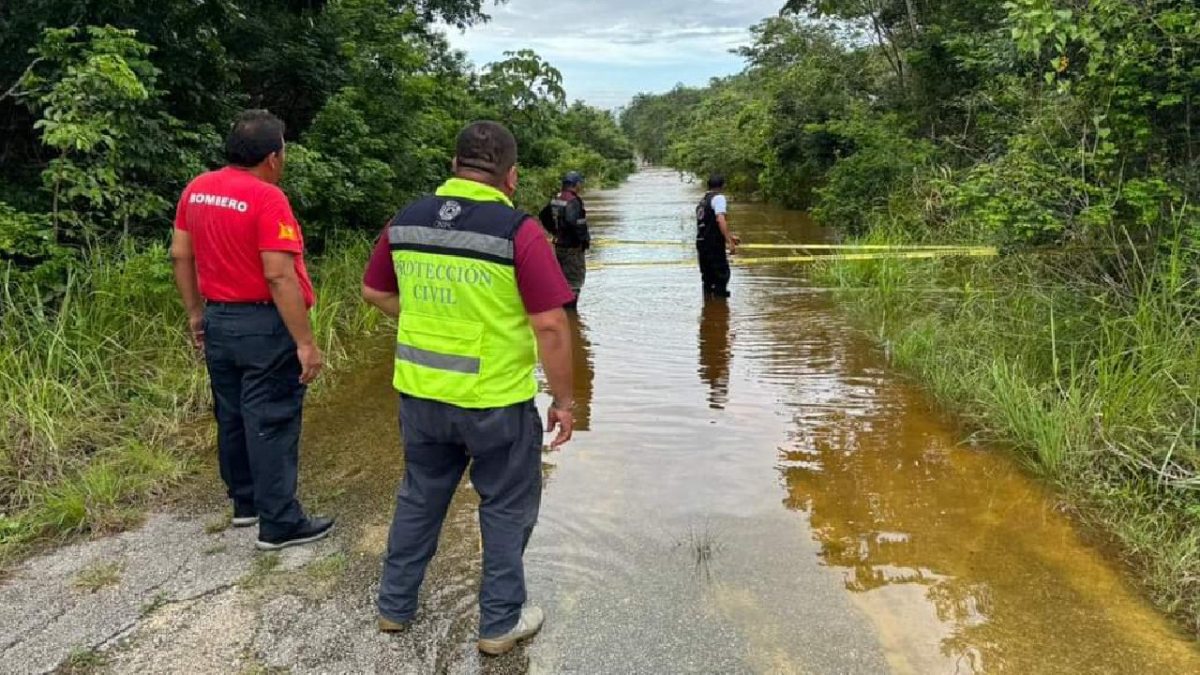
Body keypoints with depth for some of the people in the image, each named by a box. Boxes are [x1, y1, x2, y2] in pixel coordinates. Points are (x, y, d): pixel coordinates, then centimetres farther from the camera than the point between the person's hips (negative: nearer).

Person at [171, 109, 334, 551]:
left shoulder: (196, 190, 6)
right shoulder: (267, 198, -19)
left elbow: (180, 255, 10)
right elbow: (279, 275, -24)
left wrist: (196, 313, 19)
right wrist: (306, 342, -21)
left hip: (218, 321, 8)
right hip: (263, 326, -8)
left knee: (231, 417, 18)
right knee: (271, 424, -1)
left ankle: (245, 503, 32)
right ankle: (280, 524, 7)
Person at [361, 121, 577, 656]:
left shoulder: (406, 220, 0)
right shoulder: (518, 230, -16)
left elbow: (375, 292, 13)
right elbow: (550, 325, -17)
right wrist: (564, 400, -7)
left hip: (419, 393, 5)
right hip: (495, 399, -5)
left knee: (419, 498, 23)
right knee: (507, 507, 14)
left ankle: (395, 606, 36)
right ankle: (500, 623, 25)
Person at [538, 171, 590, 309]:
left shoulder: (555, 199, 7)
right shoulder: (573, 201, -20)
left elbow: (543, 216, 17)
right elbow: (573, 222, -34)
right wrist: (584, 238, -21)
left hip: (559, 245, 8)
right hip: (573, 247, -8)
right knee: (575, 279, 1)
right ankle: (570, 309, 1)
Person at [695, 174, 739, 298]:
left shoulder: (703, 200, 20)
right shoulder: (719, 197, -6)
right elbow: (721, 220, -21)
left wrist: (730, 236, 36)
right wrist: (729, 242, -23)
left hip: (701, 242, 8)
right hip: (714, 244, -8)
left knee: (707, 275, 15)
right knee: (722, 273, -2)